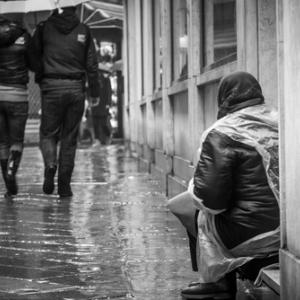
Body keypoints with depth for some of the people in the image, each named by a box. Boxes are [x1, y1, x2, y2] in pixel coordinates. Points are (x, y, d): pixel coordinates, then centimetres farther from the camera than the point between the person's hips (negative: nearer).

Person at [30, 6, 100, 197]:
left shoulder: (44, 28, 2)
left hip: (51, 88, -1)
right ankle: (64, 185, 6)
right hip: (76, 88, 1)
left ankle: (50, 165, -18)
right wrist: (95, 92, 10)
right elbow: (92, 64, 4)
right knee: (69, 138, 7)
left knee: (48, 133, 10)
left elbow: (34, 57, 7)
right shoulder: (83, 31, 4)